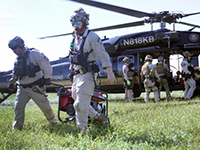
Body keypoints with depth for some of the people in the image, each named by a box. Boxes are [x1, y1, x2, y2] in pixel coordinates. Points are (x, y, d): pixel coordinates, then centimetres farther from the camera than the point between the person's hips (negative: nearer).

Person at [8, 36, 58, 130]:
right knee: (18, 106, -2)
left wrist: (47, 77, -22)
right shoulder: (17, 59, 13)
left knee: (45, 106, 4)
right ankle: (17, 126, 8)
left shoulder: (33, 54, -11)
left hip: (35, 87, -6)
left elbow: (45, 64, -17)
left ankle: (53, 122, 22)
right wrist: (12, 82, 32)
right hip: (22, 88, 6)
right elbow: (15, 73, 29)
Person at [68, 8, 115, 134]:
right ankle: (97, 117, 31)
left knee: (80, 104, -11)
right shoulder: (75, 38, 14)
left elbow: (103, 55, -13)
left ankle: (82, 130, 2)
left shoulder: (91, 36, -9)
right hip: (76, 75, 8)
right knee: (77, 99, 14)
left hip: (87, 75, -8)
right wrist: (72, 72, 23)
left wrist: (110, 71, -18)